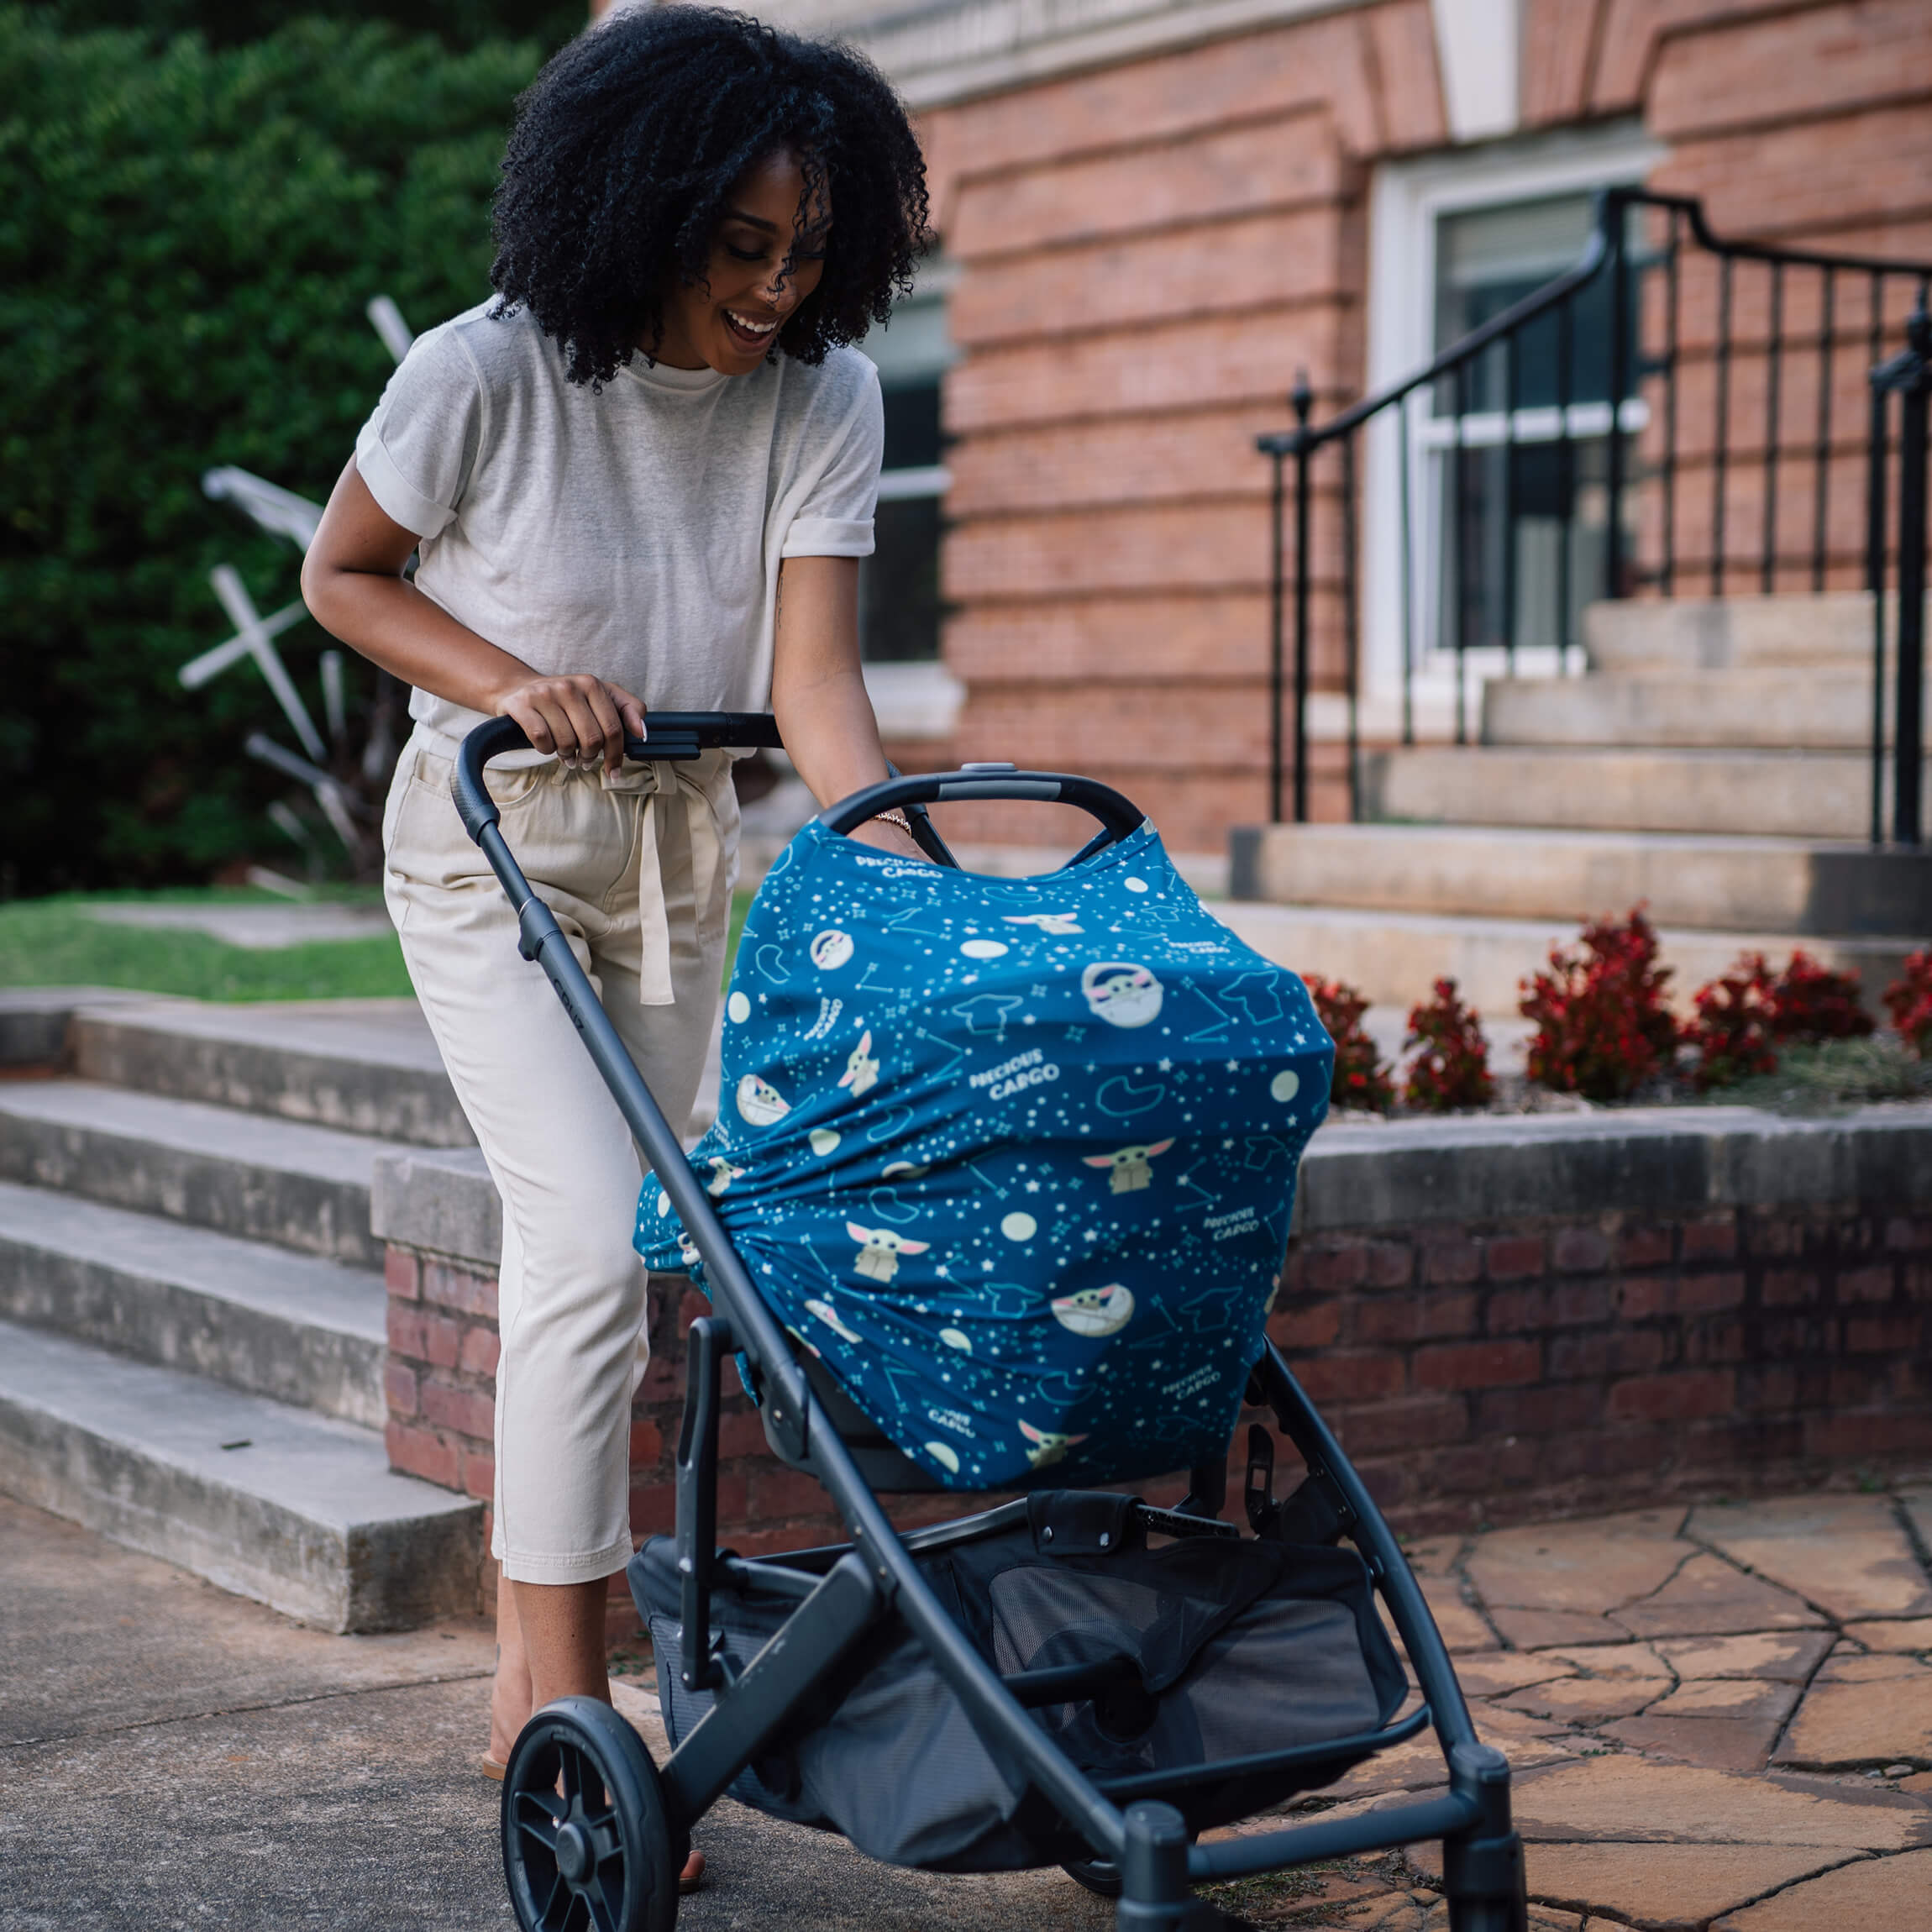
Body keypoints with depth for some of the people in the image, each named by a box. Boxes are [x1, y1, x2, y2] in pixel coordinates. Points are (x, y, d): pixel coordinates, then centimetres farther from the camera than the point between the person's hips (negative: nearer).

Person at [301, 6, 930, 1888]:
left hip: (678, 856, 4)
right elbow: (341, 574, -6)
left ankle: (530, 1692, 25)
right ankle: (565, 1713, -9)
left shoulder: (821, 396, -12)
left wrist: (916, 878, -33)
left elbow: (812, 678, -18)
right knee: (593, 1240, -18)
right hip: (490, 852, -4)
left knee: (595, 1265, 10)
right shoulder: (483, 375, -20)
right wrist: (513, 681, -22)